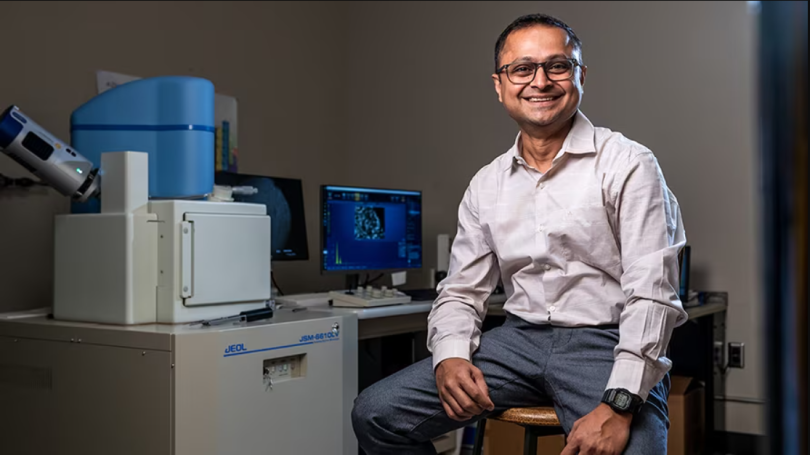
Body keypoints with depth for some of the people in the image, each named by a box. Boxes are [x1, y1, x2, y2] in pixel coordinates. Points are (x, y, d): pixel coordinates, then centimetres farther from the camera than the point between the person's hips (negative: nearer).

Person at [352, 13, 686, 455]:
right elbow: (461, 291, 13)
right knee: (375, 413, -10)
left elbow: (651, 295, -13)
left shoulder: (628, 164, -5)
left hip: (605, 343, -4)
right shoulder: (486, 185, 11)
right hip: (520, 338, 4)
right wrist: (450, 357, -8)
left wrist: (618, 405, -24)